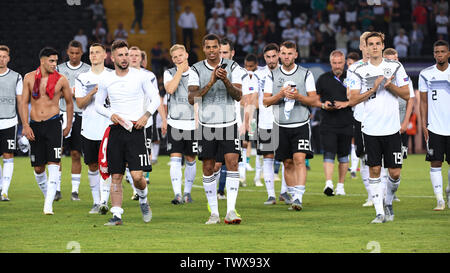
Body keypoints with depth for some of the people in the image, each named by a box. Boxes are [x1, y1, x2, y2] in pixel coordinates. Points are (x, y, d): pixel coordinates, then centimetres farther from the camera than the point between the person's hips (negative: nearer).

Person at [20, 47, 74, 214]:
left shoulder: (61, 80, 0)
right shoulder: (29, 78, 4)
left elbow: (69, 102, 12)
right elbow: (24, 103, 5)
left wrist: (68, 126, 11)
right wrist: (25, 125, -6)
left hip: (53, 123, -2)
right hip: (35, 126, 2)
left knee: (53, 164, -14)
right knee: (38, 168, 6)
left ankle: (48, 205, -19)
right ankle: (47, 196, 28)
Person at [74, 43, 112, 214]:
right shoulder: (82, 78, 8)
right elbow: (80, 103, -1)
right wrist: (93, 92, -16)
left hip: (108, 128, -2)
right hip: (89, 128, 2)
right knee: (92, 166, 6)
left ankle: (104, 202, -14)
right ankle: (96, 202, 15)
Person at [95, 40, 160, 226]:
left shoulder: (140, 76, 1)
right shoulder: (106, 80, 6)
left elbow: (155, 99, 6)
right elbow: (98, 105, 15)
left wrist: (146, 115, -9)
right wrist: (111, 114, -4)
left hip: (136, 130, -2)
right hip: (115, 131, 2)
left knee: (137, 175, -11)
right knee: (116, 177, 1)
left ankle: (143, 200, 20)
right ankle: (116, 215, 6)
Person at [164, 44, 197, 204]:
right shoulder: (169, 73, 4)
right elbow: (170, 89, -16)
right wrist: (180, 70, -11)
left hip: (192, 123, 1)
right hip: (174, 123, -1)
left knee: (190, 160, 9)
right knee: (175, 159, -12)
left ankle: (187, 192, 23)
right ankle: (177, 194, -19)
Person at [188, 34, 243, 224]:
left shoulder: (232, 67, 0)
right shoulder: (196, 70, 0)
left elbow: (238, 96, -8)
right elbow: (192, 98, -10)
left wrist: (226, 81, -25)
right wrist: (210, 83, -22)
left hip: (229, 124, -1)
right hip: (207, 124, 1)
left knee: (232, 163, -13)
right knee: (208, 168, 2)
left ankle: (231, 210, -16)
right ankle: (214, 213, 11)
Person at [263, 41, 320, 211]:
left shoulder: (306, 74, 4)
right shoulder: (272, 76, 8)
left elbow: (314, 101, 2)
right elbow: (266, 101, 4)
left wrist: (298, 96, -15)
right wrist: (280, 95, -13)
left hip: (301, 125, -2)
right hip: (281, 126, 2)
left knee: (299, 159, -15)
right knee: (288, 163, 6)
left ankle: (298, 197, -20)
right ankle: (293, 197, 15)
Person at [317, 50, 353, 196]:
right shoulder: (323, 79, 7)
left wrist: (345, 104, -11)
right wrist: (323, 105, -8)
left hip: (346, 124, 1)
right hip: (328, 123, -1)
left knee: (343, 155, 8)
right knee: (329, 153, -14)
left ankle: (340, 185, 17)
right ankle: (328, 183, -23)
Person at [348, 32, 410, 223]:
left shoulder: (395, 67, 6)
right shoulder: (359, 71, 4)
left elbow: (406, 95, 5)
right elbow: (353, 100, 0)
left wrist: (390, 85, -11)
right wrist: (373, 89, -11)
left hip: (392, 128, 0)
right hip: (370, 128, 0)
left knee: (394, 172, -1)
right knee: (374, 170, -3)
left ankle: (388, 203, 25)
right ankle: (379, 212, 2)